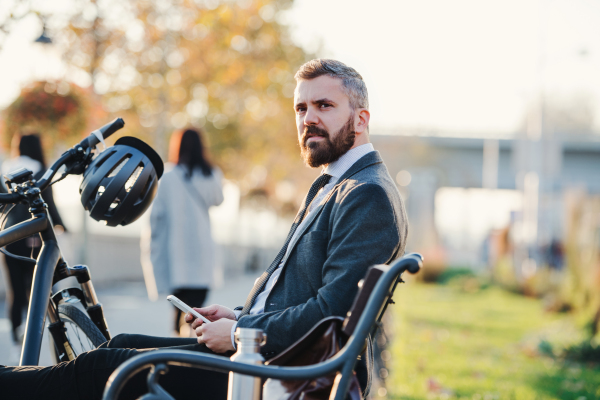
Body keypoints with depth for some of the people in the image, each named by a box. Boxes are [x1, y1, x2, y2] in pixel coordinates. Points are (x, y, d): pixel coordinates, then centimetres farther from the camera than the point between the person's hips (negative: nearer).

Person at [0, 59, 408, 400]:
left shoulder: (369, 196, -15)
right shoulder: (331, 186, 19)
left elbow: (333, 311, -24)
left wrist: (239, 333, -15)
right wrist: (241, 317, 9)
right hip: (263, 353, 10)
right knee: (124, 345, 10)